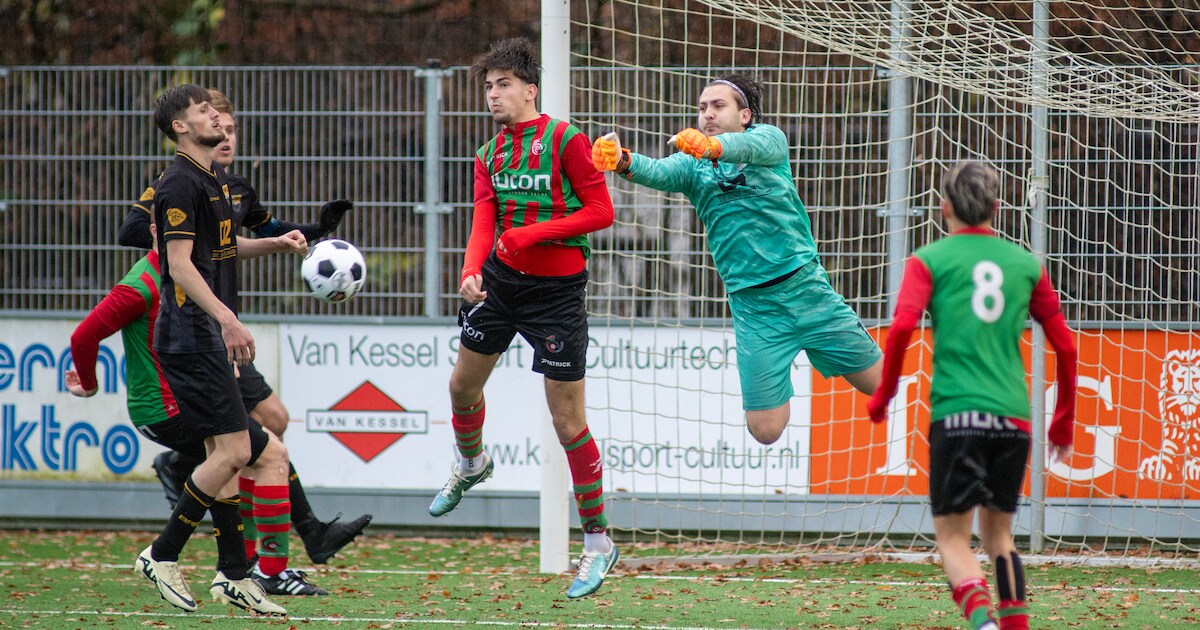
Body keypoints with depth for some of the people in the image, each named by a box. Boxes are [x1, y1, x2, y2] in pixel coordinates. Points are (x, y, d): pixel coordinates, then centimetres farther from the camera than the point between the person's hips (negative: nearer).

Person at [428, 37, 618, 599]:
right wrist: (471, 270, -23)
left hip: (557, 289, -6)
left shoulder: (565, 140, -11)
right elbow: (484, 221, -3)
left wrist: (534, 233, -21)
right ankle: (470, 464, 52)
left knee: (567, 420, -6)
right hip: (500, 279, 6)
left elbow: (601, 212, -14)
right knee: (464, 383, 18)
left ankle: (598, 542, 3)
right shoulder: (489, 155, 8)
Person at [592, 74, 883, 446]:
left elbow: (753, 146, -24)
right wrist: (623, 162, -41)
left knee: (879, 383, 1)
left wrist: (712, 146, -47)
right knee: (765, 429, -3)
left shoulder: (769, 137, 1)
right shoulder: (692, 166, 6)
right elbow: (658, 172, -17)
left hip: (805, 286, -1)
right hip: (753, 306, 1)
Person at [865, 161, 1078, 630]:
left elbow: (902, 327, -11)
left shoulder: (930, 260, 5)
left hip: (957, 414, -3)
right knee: (998, 531, 19)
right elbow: (1065, 345, 14)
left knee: (952, 536, -2)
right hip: (1014, 416, 3)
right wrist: (1064, 422, 23)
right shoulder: (1025, 264, 14)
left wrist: (882, 395, 2)